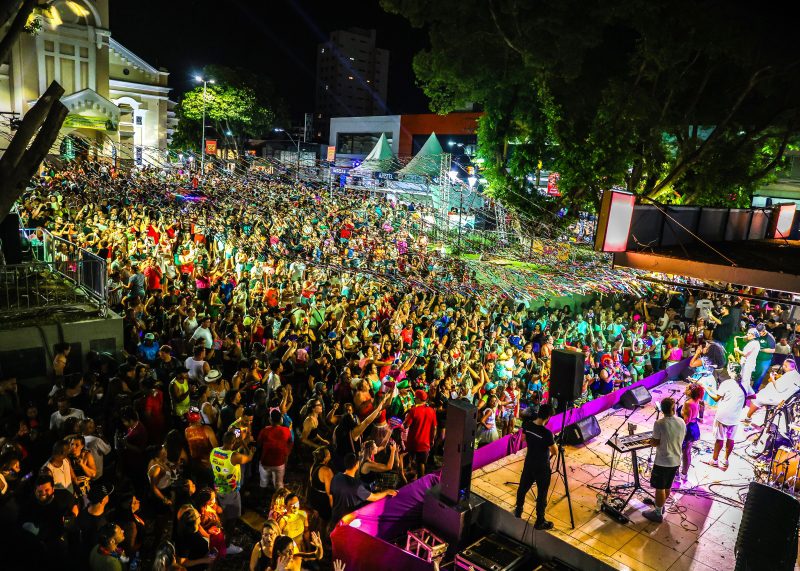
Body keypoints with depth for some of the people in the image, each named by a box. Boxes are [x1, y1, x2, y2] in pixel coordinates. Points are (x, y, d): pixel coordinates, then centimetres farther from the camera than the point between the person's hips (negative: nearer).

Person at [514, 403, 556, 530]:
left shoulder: (527, 424, -11)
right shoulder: (547, 433, -30)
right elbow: (555, 452, -17)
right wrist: (552, 441, 0)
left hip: (529, 463, 6)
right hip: (542, 467, -6)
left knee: (523, 487, 22)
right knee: (542, 494, 10)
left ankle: (518, 511, 41)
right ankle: (540, 522, 24)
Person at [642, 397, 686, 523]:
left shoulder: (659, 423, -21)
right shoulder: (682, 422, -3)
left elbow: (655, 443, -15)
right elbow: (681, 440, 9)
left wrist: (650, 441, 6)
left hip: (662, 462, -6)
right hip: (676, 461, 6)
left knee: (660, 488, 7)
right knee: (667, 486, 21)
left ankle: (658, 514, 17)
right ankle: (660, 506, 39)